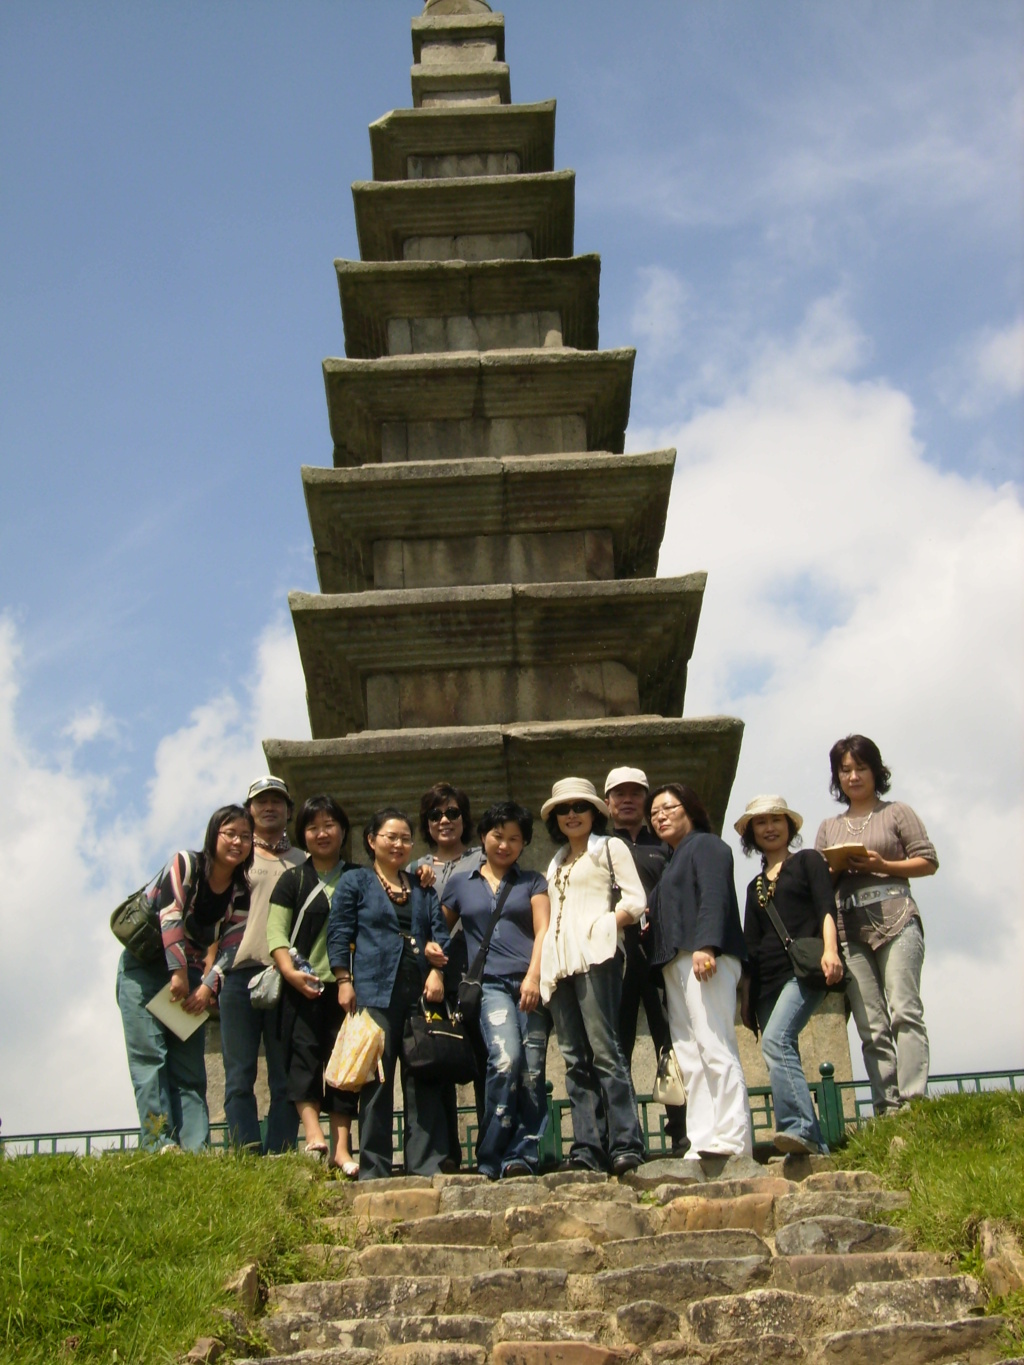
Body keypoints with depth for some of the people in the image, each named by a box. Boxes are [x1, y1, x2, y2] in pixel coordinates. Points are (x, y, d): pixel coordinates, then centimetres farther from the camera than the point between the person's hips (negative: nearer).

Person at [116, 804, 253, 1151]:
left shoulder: (242, 894, 4)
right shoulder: (185, 864, -8)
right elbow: (170, 915, -18)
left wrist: (209, 986, -14)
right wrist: (178, 973, -23)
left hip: (191, 977, 4)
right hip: (145, 968, -4)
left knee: (190, 1067, -3)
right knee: (150, 1056, -14)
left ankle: (196, 1148, -7)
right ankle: (160, 1143, -17)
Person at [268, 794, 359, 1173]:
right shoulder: (293, 880, 10)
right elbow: (275, 932, 1)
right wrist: (290, 972, -15)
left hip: (346, 985, 1)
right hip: (303, 987, -1)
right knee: (304, 1053, -13)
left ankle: (341, 1149, -4)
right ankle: (313, 1134, -21)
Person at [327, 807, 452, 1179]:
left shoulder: (422, 887, 21)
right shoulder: (354, 882, 9)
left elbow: (439, 932, 15)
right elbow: (339, 934, 3)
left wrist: (437, 971, -1)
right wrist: (344, 981, -7)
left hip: (420, 993, 4)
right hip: (375, 992, -3)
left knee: (424, 1079, 0)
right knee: (376, 1079, -3)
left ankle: (426, 1166, 4)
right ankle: (373, 1169, 2)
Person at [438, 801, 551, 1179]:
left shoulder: (532, 882, 16)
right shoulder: (460, 884, 18)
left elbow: (543, 931, 4)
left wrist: (534, 977, -9)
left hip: (532, 984, 1)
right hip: (491, 984, -1)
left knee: (532, 1072, -7)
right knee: (505, 1059, -21)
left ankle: (522, 1156, 0)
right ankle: (490, 1158, -12)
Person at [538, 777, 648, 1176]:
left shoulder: (610, 848, 10)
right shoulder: (556, 863, 26)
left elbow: (636, 901, 1)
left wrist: (602, 926, -10)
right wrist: (542, 968, 13)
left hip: (594, 956, -6)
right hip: (559, 962, 6)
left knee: (603, 1049, -15)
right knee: (575, 1059, 1)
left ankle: (625, 1144, -16)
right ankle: (587, 1148, -1)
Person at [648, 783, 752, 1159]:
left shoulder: (706, 845, 3)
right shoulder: (672, 861, 30)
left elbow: (714, 897, -13)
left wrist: (705, 946, -25)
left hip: (705, 959, -9)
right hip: (675, 965, 9)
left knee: (715, 1050, -14)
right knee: (691, 1061, 1)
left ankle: (730, 1140, -17)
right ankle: (701, 1145, -3)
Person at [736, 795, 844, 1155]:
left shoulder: (807, 861, 9)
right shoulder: (755, 886, 25)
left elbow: (826, 908, -5)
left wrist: (830, 950, -22)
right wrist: (746, 997, 16)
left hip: (804, 969, -6)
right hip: (767, 980, 6)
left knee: (776, 1040, -27)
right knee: (781, 1056, -2)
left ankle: (800, 1127, -34)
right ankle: (814, 1145, -2)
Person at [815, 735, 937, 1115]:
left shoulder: (896, 813, 12)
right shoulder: (829, 827, 22)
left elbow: (927, 861, 5)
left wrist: (883, 865, -9)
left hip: (895, 920, -3)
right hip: (850, 930, 3)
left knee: (905, 1012, -15)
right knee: (871, 1027, -3)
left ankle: (913, 1101, -20)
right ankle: (887, 1109, -6)